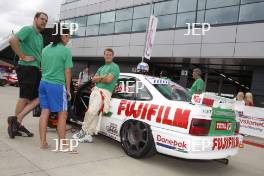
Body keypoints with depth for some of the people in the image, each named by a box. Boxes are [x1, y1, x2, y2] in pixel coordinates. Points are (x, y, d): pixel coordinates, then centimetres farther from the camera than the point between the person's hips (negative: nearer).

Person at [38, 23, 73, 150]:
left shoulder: (45, 49, 10)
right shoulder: (66, 51, -9)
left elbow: (42, 67, 16)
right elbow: (67, 72, -8)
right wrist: (68, 88, 0)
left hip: (43, 83, 7)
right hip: (57, 85, -7)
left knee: (44, 112, 9)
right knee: (62, 114, 3)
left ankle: (43, 142, 13)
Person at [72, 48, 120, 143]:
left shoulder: (114, 67, -1)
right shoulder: (101, 68, 24)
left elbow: (108, 80, -16)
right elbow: (93, 79, 13)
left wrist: (99, 78, 3)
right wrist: (103, 77, -7)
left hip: (104, 92, -7)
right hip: (95, 90, 7)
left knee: (91, 112, -16)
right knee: (94, 113, 2)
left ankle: (83, 131, 0)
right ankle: (88, 135, 5)